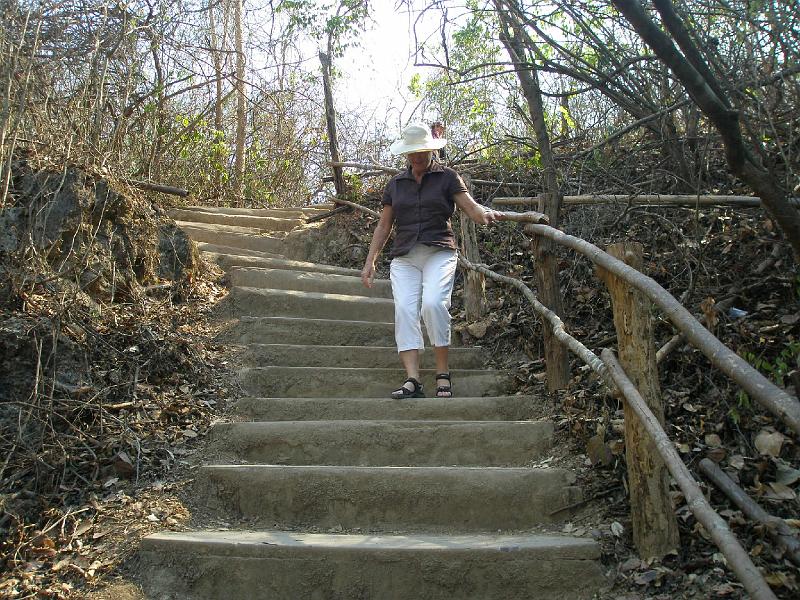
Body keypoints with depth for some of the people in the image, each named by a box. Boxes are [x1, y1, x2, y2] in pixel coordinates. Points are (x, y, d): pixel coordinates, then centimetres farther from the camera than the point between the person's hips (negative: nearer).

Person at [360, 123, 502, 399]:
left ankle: (443, 373, -15)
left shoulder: (447, 177, 9)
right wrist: (370, 261, 12)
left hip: (439, 252, -3)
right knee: (404, 308, -17)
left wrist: (486, 214, -26)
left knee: (433, 303, -26)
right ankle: (413, 380, -23)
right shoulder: (395, 184, 17)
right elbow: (383, 226, 19)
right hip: (404, 257, 3)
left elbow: (472, 209, -2)